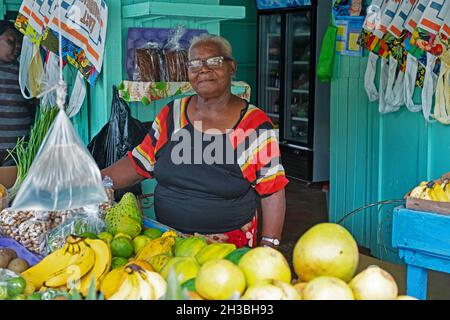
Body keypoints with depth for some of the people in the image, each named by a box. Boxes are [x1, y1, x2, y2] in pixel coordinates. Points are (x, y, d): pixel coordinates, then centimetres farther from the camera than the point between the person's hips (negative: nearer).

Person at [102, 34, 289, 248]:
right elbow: (138, 164, 9)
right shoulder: (171, 114, 3)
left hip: (231, 247, -3)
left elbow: (272, 192, -6)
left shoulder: (255, 125, -7)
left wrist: (268, 247, -12)